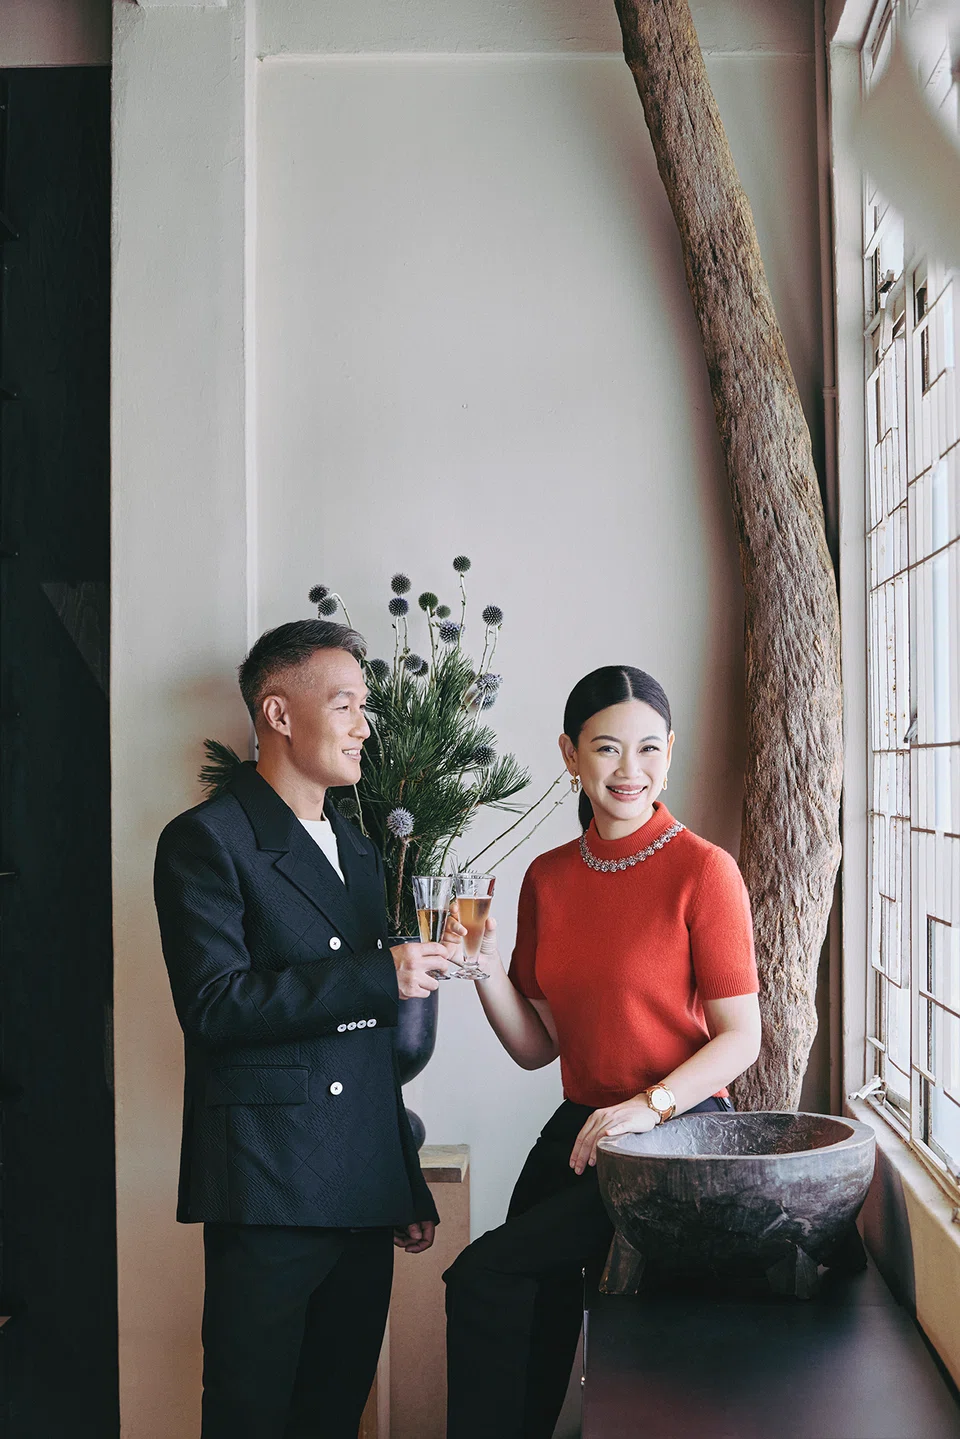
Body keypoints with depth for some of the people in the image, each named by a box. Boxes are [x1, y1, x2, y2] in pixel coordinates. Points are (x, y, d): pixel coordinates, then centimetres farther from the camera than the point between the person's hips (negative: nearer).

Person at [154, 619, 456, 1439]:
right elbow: (214, 1004, -18)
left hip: (362, 1194, 7)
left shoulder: (358, 851, 18)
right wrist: (380, 977, -19)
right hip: (268, 1188, -7)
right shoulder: (208, 841, -6)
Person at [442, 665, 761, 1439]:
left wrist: (651, 1103, -24)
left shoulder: (702, 869, -11)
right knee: (535, 1317, 6)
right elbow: (538, 1047, 8)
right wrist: (488, 971, -9)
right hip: (577, 1132, 6)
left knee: (486, 1276, -16)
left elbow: (740, 1036, -11)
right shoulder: (548, 878, 6)